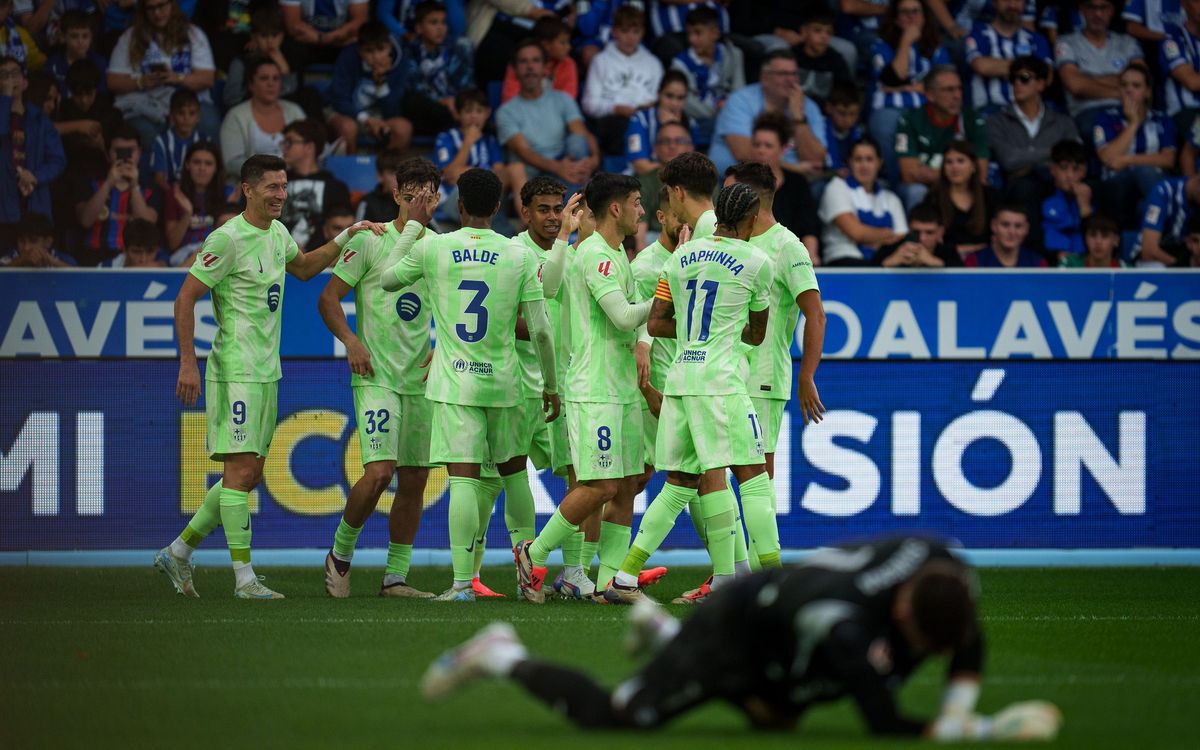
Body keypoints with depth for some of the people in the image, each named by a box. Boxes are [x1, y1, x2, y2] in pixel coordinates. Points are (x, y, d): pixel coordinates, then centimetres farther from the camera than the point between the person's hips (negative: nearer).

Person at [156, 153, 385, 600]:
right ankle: (244, 578, -7)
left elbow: (304, 268, 33)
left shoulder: (277, 233, 12)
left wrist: (347, 237, 22)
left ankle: (178, 553, 22)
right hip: (236, 373, -9)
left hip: (266, 374, 9)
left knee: (248, 476, 11)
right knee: (241, 472, -9)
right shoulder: (228, 239, -14)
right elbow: (185, 298, -13)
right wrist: (188, 363, -18)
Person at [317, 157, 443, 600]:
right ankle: (340, 553, 6)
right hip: (376, 377, -5)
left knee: (414, 480, 4)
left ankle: (396, 577, 13)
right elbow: (328, 298, -2)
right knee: (379, 471, -17)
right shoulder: (370, 241, -4)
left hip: (422, 379, 5)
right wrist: (350, 339, -16)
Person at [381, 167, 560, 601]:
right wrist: (551, 387, 12)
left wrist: (413, 225, 26)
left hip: (452, 384, -1)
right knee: (512, 471, 21)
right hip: (502, 384, 1)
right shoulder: (519, 255, -2)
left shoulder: (432, 248, -3)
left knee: (464, 479, -6)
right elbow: (540, 330, 0)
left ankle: (463, 582, -12)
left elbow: (388, 280, 17)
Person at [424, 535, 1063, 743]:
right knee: (608, 715, -1)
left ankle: (659, 629, 45)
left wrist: (956, 713, -19)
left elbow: (970, 650, -3)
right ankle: (502, 658, 22)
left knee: (776, 719, 35)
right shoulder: (844, 624, -45)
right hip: (728, 638, -8)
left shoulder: (946, 571, -23)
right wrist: (977, 733, -42)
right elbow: (883, 724, -40)